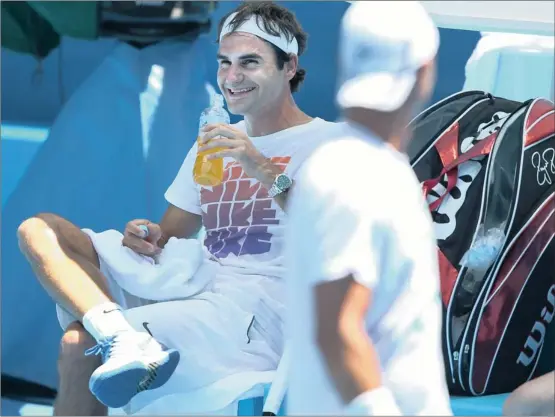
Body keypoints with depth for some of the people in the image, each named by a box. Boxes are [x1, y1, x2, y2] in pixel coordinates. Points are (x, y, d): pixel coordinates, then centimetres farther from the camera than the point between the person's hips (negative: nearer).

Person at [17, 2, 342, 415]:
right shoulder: (217, 143, 24)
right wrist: (150, 238, 0)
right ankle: (125, 340, -30)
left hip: (256, 306, -9)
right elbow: (173, 233, 26)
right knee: (39, 231, -11)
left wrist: (267, 173, -27)